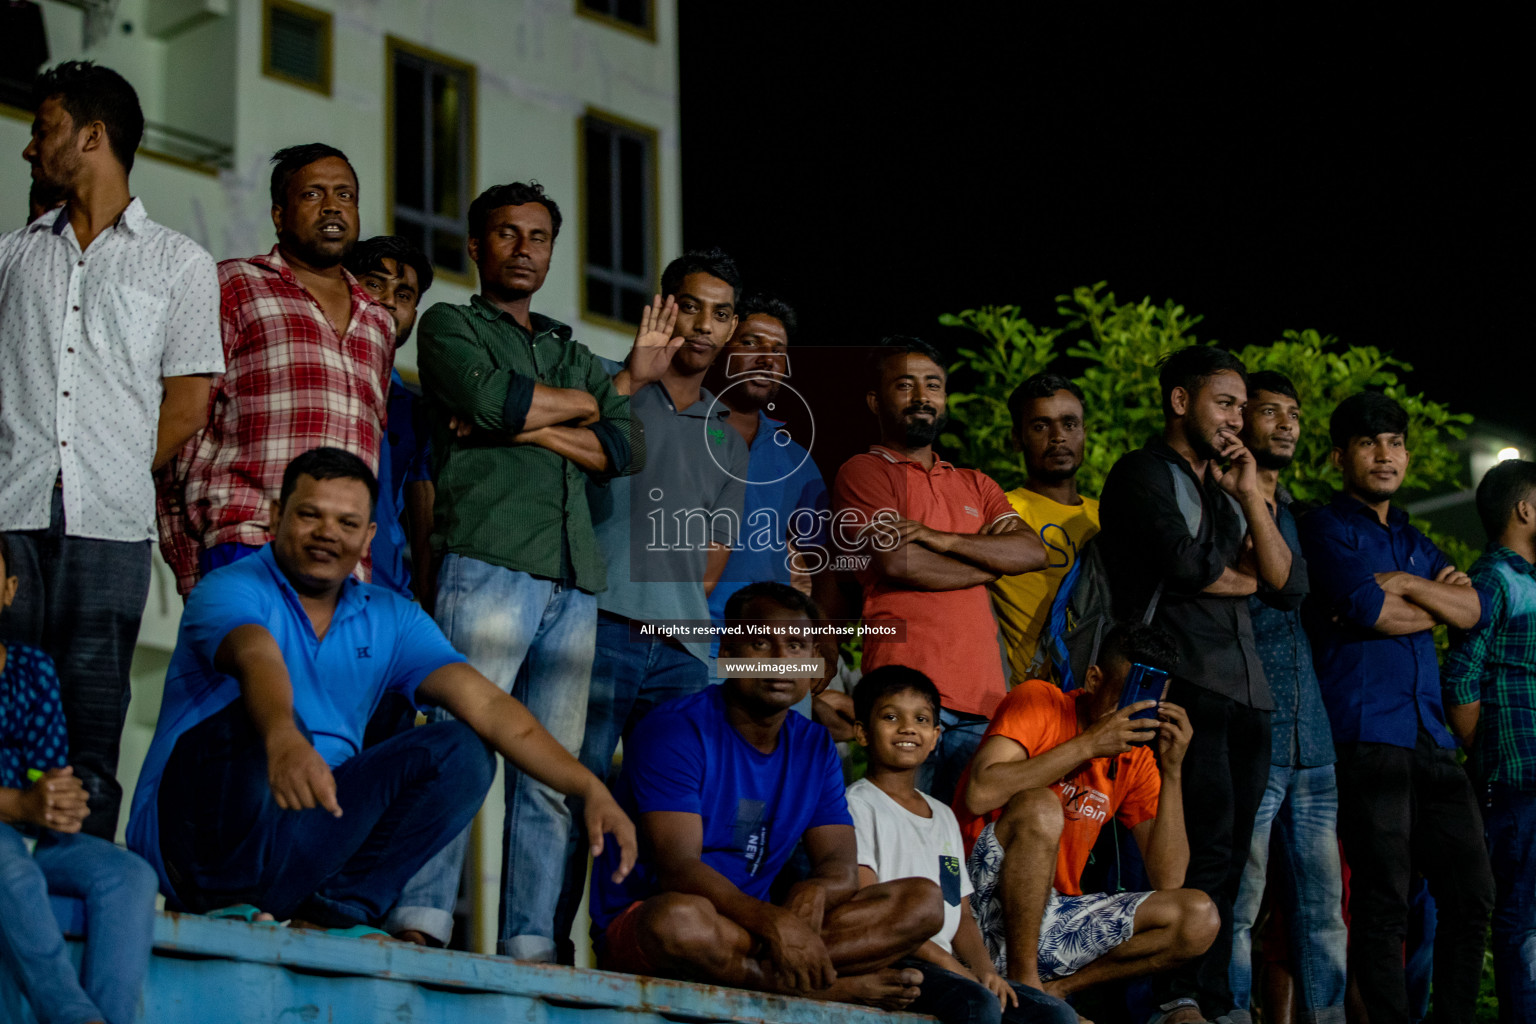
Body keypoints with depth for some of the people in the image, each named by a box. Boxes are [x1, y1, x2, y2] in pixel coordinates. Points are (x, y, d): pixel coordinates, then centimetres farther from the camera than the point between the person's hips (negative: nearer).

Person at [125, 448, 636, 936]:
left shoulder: (390, 620, 10)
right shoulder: (231, 591, -8)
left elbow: (485, 704, -1)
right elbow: (258, 661, -33)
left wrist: (589, 789, -14)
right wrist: (283, 740, -56)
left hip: (310, 838, 6)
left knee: (460, 752, -9)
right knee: (263, 714, -32)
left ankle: (332, 909, -21)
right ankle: (227, 901, -27)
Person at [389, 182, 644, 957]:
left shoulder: (574, 355, 29)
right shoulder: (451, 326, 14)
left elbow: (630, 448, 12)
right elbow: (492, 399, -7)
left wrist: (533, 427, -1)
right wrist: (583, 404, 8)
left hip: (574, 578, 5)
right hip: (488, 559, -5)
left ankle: (528, 944, -3)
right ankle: (419, 922, -22)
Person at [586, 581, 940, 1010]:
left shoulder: (814, 746, 11)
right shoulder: (674, 730, -11)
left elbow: (841, 869, 3)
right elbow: (677, 869, -23)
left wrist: (813, 892, -25)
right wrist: (771, 922, -39)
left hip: (746, 931, 7)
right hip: (636, 926, -6)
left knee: (924, 901, -7)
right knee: (682, 918, -44)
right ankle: (837, 987, -23)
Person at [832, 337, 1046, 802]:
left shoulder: (976, 485, 26)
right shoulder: (864, 472, 6)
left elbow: (1033, 552, 9)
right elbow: (898, 562, -9)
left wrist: (938, 538, -5)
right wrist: (991, 558, 6)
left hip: (983, 696, 6)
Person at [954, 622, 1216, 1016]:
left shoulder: (1137, 760, 9)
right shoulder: (1038, 701, -5)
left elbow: (1168, 880, -1)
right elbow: (980, 793, -24)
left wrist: (1172, 770, -8)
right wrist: (1088, 744, -21)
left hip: (1053, 917, 6)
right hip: (986, 903, -6)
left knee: (1199, 918, -10)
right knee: (1039, 807, -32)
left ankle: (1054, 989, -11)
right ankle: (1021, 981, -23)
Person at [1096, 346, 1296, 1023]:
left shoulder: (1227, 492, 26)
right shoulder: (1143, 475, 3)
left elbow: (1289, 585, 16)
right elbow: (1183, 562, -13)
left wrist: (1251, 497, 7)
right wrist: (1247, 580, 7)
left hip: (1246, 694, 8)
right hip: (1184, 682, -8)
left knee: (1230, 858, 2)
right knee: (1208, 841, -18)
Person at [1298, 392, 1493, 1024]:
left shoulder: (1414, 543, 24)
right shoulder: (1326, 528, 3)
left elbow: (1475, 612, 10)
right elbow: (1368, 608, -12)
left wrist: (1405, 584, -5)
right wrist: (1438, 599, 4)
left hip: (1430, 737, 7)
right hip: (1366, 733, -7)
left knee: (1470, 894, 4)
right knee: (1382, 902, -9)